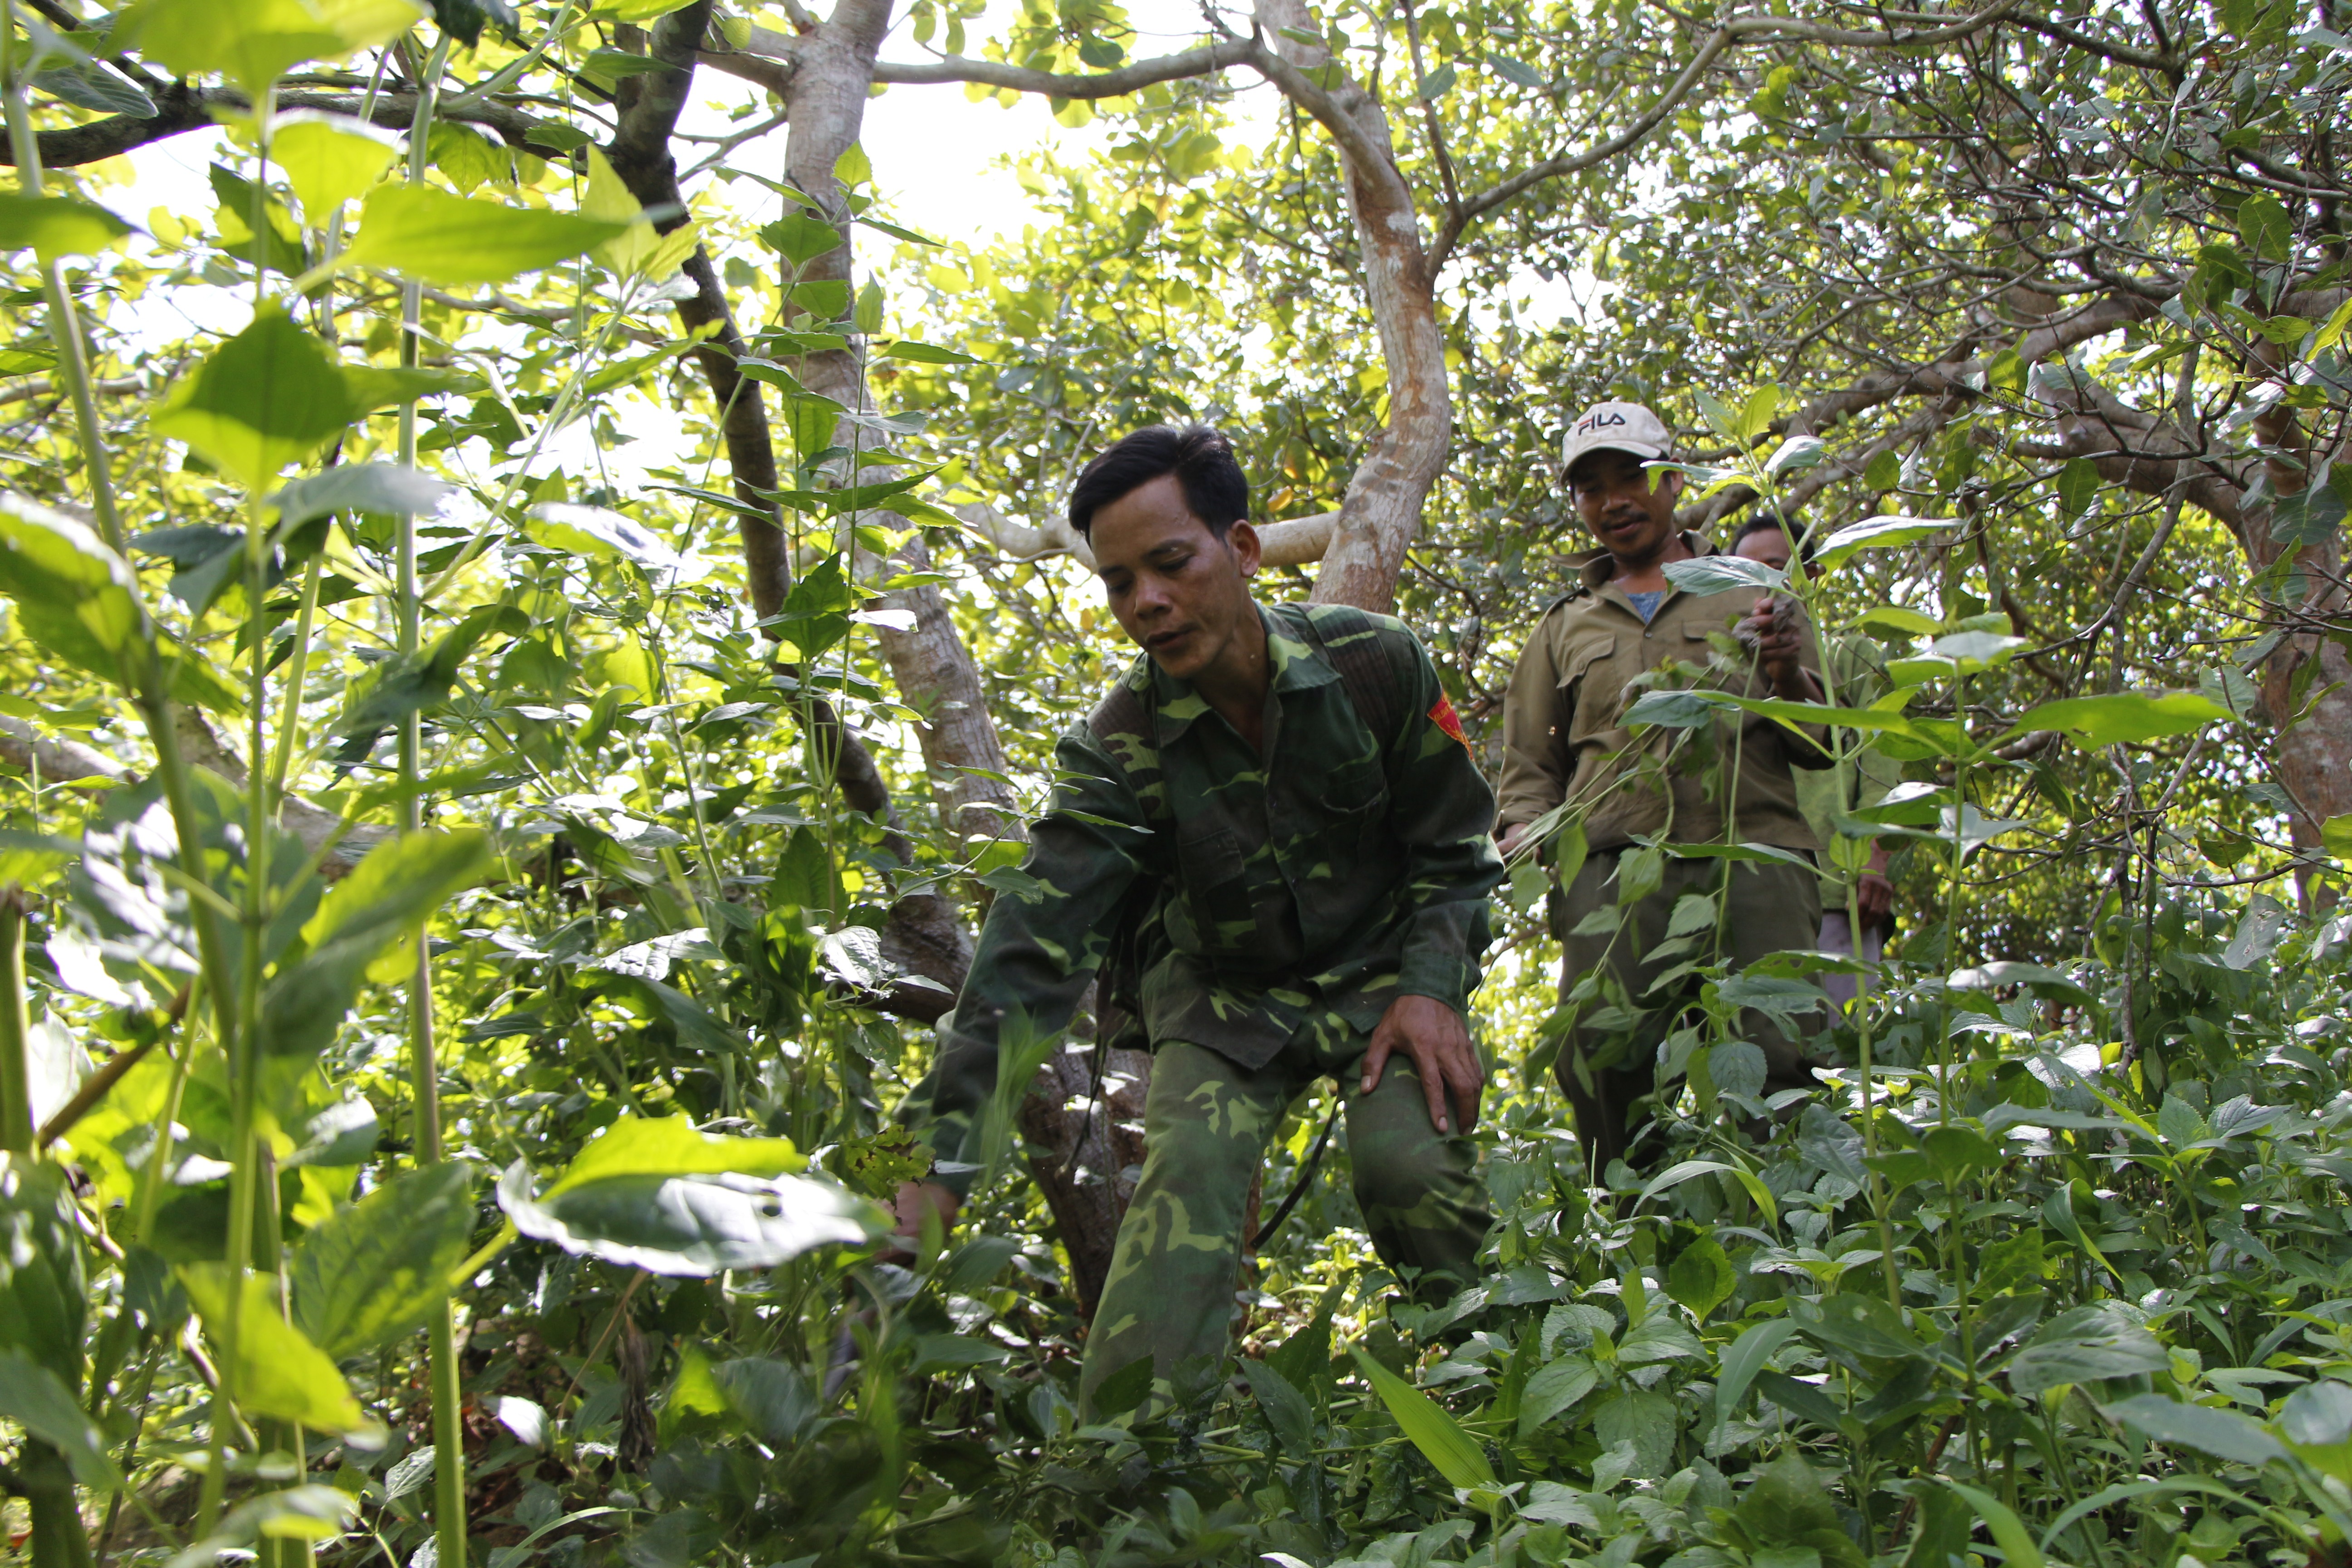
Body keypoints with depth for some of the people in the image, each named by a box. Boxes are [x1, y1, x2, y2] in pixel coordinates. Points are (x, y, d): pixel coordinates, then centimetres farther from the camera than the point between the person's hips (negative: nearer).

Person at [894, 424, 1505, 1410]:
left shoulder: (1377, 663, -16)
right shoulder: (1120, 748, -19)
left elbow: (1454, 850, -2)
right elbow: (1032, 951, -28)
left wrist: (1432, 987, -19)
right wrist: (938, 1161, -37)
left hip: (1382, 971, 0)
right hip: (1223, 993, 1)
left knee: (1414, 1160, -24)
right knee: (1189, 1169, -25)